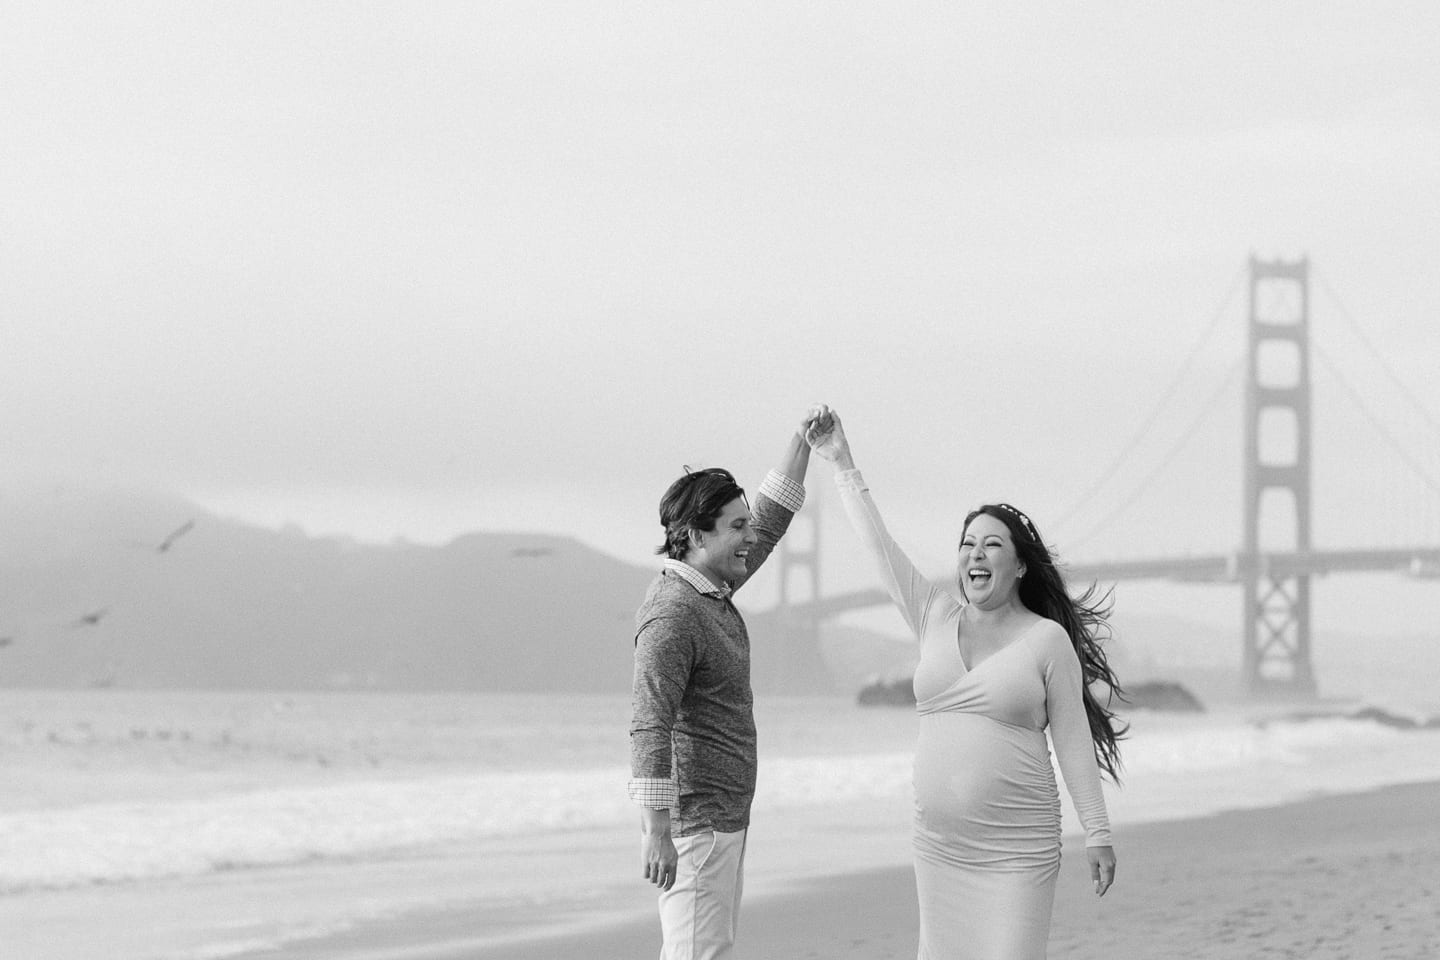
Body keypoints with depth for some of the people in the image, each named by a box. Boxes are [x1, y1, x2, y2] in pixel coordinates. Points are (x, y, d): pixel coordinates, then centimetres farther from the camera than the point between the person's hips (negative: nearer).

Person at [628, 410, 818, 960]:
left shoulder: (713, 592, 11)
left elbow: (769, 522, 26)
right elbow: (649, 726, -24)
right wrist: (657, 831, -28)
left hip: (723, 817, 10)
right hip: (693, 823, -10)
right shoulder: (673, 614, -18)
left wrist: (802, 445, 17)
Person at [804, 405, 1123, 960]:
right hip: (939, 846, 5)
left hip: (1015, 850, -5)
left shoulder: (1048, 639, -2)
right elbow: (878, 544, 12)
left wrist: (1097, 832, -3)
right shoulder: (935, 618, 9)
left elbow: (1073, 740, -1)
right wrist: (841, 463, 12)